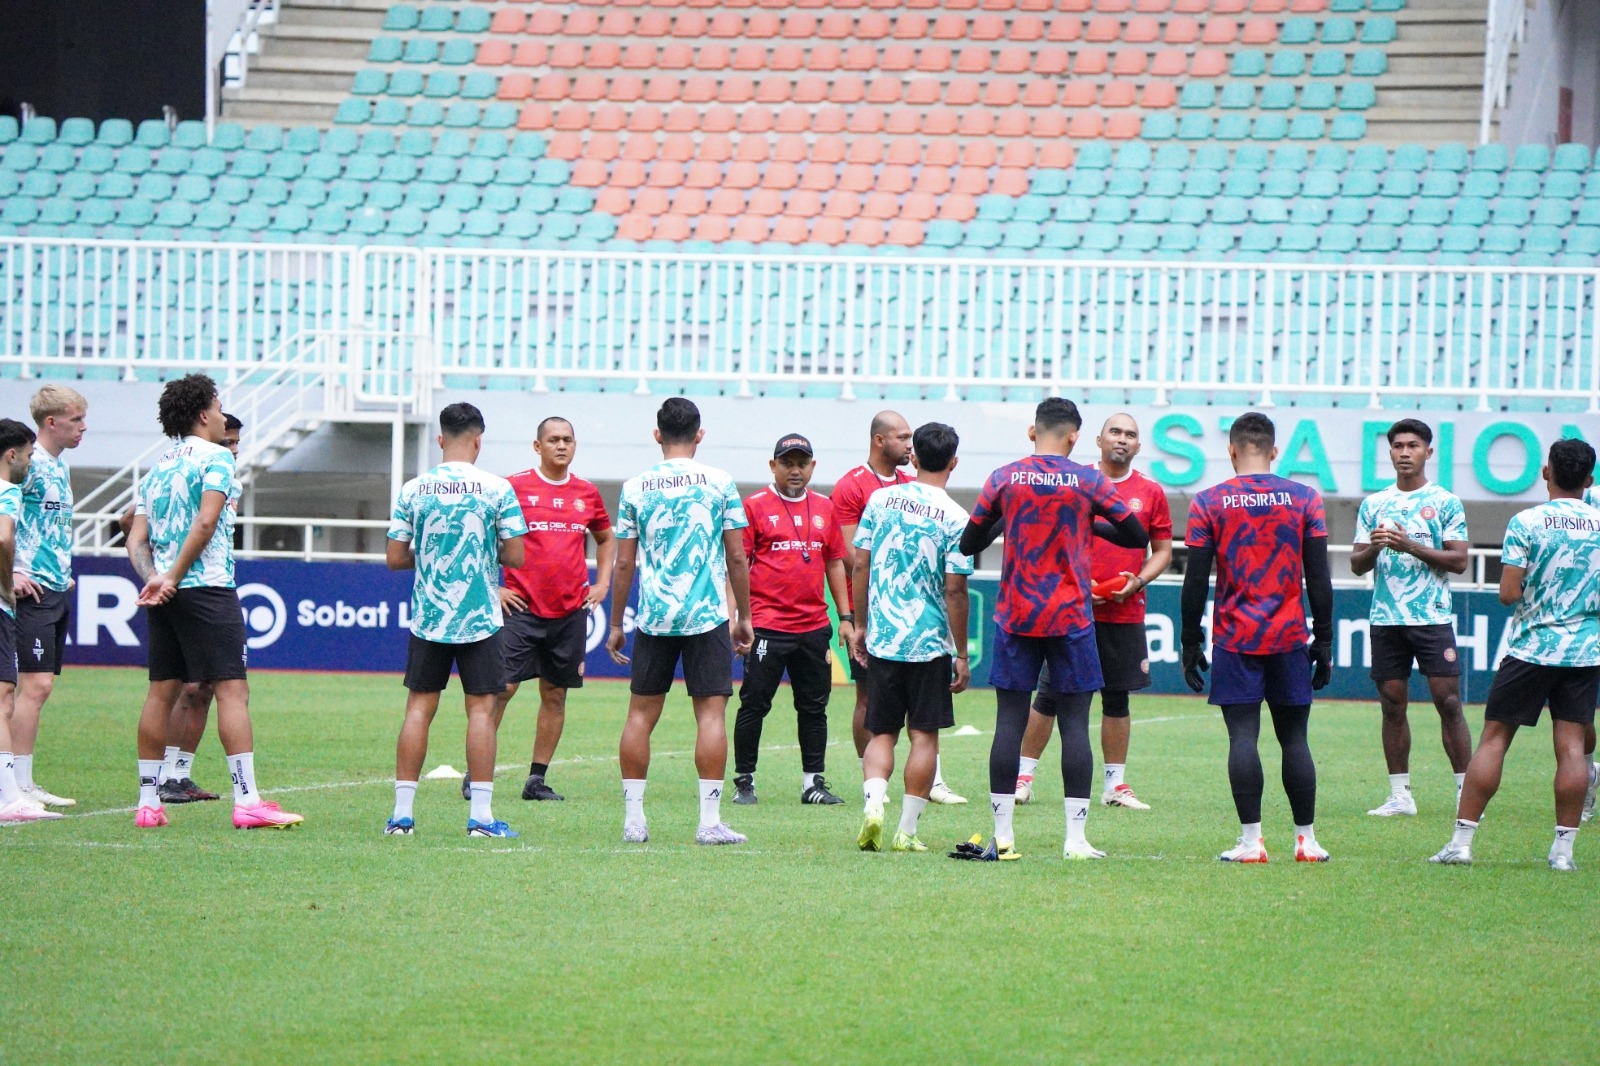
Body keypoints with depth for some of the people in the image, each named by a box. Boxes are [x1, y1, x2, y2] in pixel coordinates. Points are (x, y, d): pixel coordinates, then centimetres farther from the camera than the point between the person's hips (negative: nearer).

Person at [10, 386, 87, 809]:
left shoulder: (61, 468, 17)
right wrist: (13, 574, -21)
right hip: (33, 590, -9)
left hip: (57, 590, 9)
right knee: (34, 684, -12)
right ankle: (19, 785, -10)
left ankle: (22, 782, 11)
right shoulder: (29, 463, -12)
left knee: (39, 686, 9)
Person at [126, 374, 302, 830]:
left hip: (164, 594, 8)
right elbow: (205, 523, -16)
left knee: (161, 693, 9)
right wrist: (173, 578, -11)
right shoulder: (215, 458, -4)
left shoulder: (157, 467, 17)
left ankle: (148, 802, 10)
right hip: (207, 588, -7)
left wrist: (153, 578, -4)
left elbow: (137, 539, 10)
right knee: (232, 690, -8)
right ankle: (247, 801, -15)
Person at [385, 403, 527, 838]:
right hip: (480, 620, -2)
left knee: (419, 708, 6)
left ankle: (402, 812, 5)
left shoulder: (413, 490, 0)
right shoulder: (497, 489, -6)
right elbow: (516, 556, -6)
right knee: (481, 708, 1)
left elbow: (394, 557, 1)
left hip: (427, 619, 2)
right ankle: (481, 815, -1)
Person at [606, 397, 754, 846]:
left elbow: (624, 563, 4)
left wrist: (616, 625, 12)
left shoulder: (636, 488, 3)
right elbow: (737, 558, 1)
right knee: (711, 711, -1)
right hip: (709, 616, -1)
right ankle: (710, 821, -5)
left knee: (642, 712, 8)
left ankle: (633, 818, 7)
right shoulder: (719, 483, 0)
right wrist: (744, 617, 11)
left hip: (653, 618, 1)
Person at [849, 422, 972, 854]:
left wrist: (860, 625, 15)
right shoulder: (955, 519, -9)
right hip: (931, 641, -3)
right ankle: (907, 830, 4)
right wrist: (961, 655, -2)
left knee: (881, 733, 12)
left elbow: (859, 566, 4)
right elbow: (954, 591, -9)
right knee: (924, 736, 6)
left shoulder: (880, 500, 1)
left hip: (881, 639, 3)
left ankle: (873, 802, -12)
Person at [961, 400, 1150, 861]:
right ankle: (1076, 837, -3)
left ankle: (1002, 836, 1)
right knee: (1075, 723, 1)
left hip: (1015, 616, 1)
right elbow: (1137, 537, 6)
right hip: (1070, 616, -1)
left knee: (1010, 721, 3)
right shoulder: (1088, 481, -1)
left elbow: (969, 544, 8)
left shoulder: (1004, 479, 1)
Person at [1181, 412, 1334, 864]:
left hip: (1235, 639, -1)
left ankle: (1250, 841, -7)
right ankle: (1306, 840, 9)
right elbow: (1319, 577, 2)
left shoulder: (1209, 502, -1)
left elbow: (1195, 580, -2)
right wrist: (1323, 640, 8)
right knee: (1294, 738, 8)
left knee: (1242, 737, -2)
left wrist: (1191, 644, 5)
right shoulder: (1305, 499, 3)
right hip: (1289, 639, 1)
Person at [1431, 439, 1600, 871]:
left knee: (1494, 738, 2)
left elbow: (1508, 594, -12)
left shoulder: (1526, 523, -8)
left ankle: (1462, 840, 0)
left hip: (1531, 649, -2)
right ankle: (1564, 847, -1)